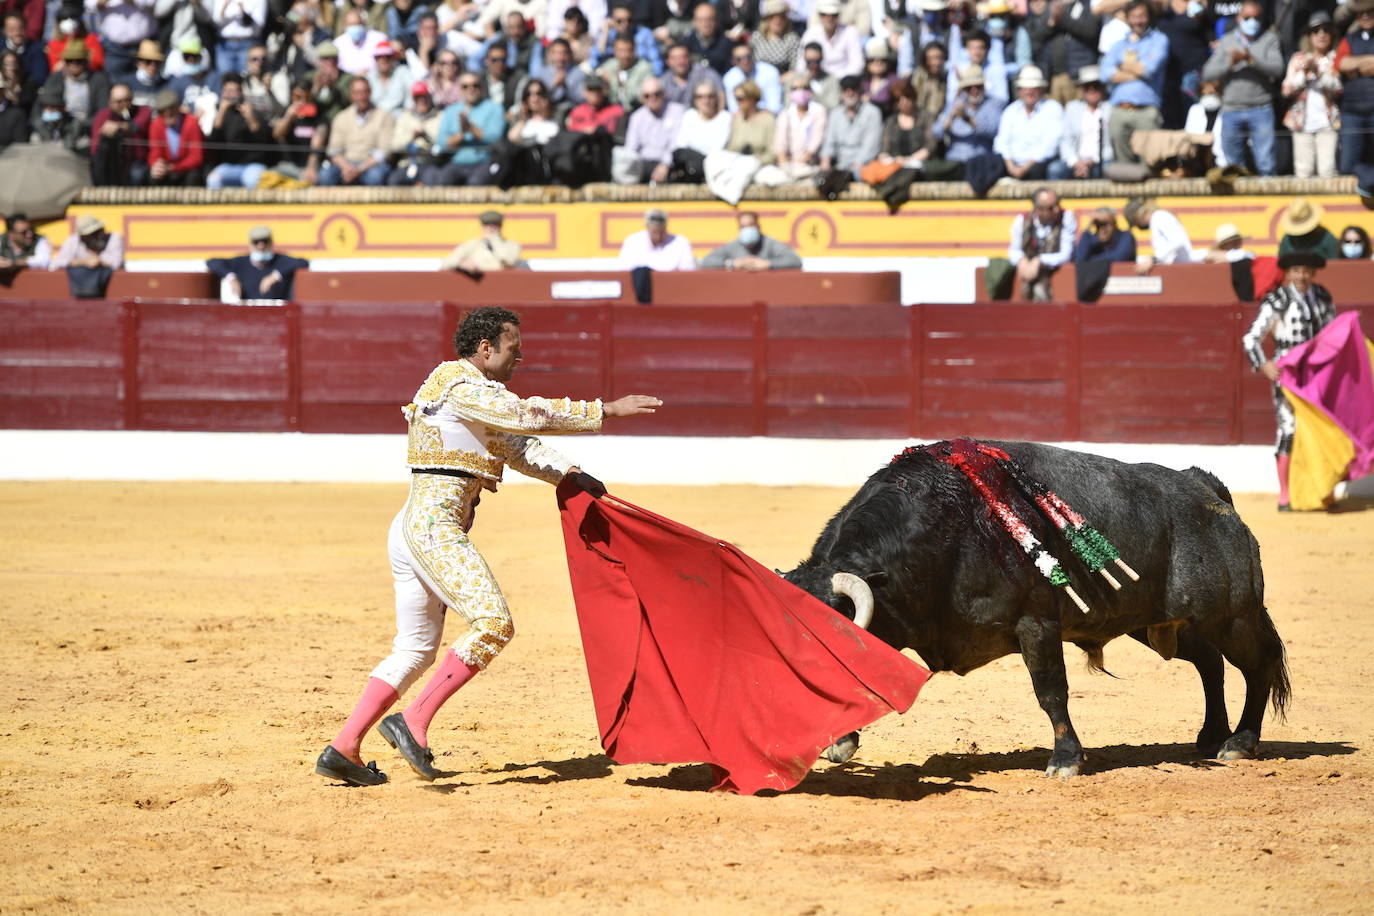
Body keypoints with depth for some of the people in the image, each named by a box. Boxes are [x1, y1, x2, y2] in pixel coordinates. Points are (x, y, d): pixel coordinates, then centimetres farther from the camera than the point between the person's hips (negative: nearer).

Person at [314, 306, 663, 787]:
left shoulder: (475, 394, 22)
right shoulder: (462, 387, -10)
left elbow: (518, 446, 24)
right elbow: (530, 415, -19)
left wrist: (570, 475, 10)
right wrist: (607, 410, -16)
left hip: (412, 531, 11)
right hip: (436, 528, -11)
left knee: (415, 648, 12)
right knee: (493, 624, -17)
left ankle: (342, 750, 8)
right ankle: (412, 722, -19)